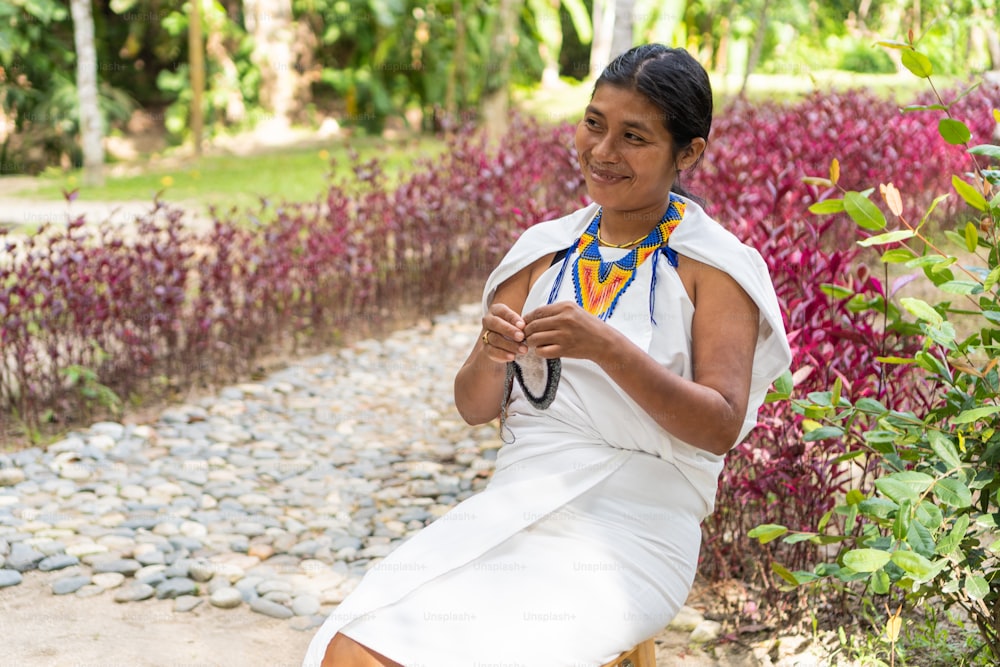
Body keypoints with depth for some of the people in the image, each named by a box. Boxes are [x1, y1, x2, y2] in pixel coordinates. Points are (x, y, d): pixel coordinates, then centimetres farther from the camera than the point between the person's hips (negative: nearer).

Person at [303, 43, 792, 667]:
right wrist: (489, 357, -12)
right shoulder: (545, 250, 12)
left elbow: (722, 427, -11)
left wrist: (608, 348, -23)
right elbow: (475, 407, 11)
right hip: (515, 505, 4)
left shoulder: (715, 267, -1)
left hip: (632, 528, -4)